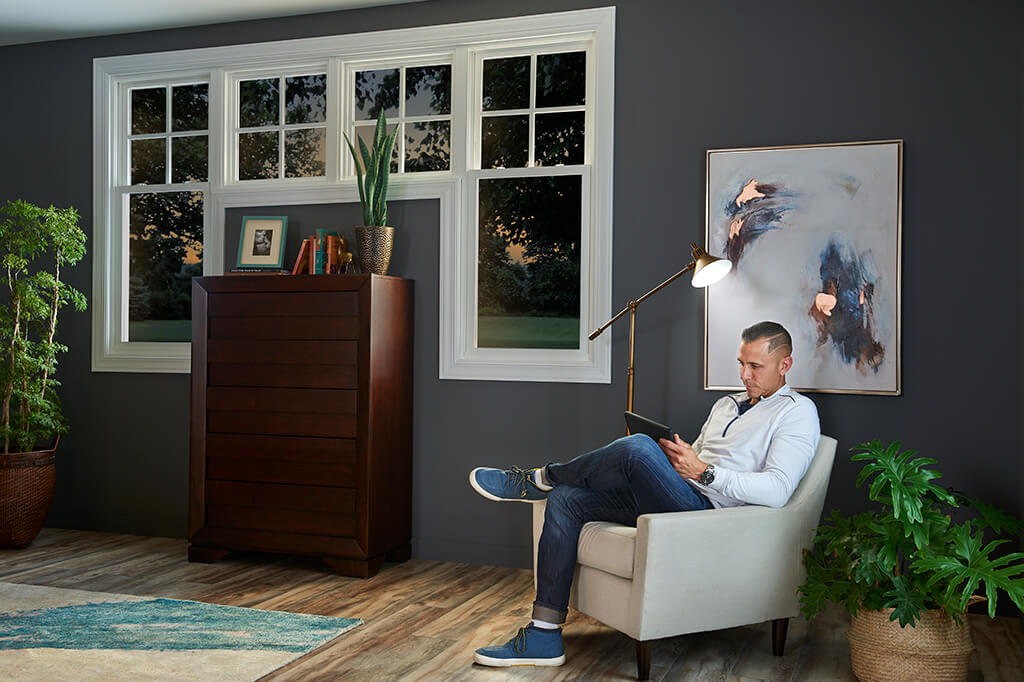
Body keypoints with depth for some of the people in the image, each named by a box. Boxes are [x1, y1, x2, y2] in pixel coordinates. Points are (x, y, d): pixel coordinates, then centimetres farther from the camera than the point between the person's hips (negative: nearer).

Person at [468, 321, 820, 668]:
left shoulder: (797, 411, 2)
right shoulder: (725, 404, 27)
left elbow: (778, 490, -13)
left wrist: (704, 471, -18)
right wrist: (671, 455, 4)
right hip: (675, 500, 9)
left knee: (638, 448, -33)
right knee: (565, 500, -7)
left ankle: (539, 480, -5)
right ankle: (543, 638, -9)